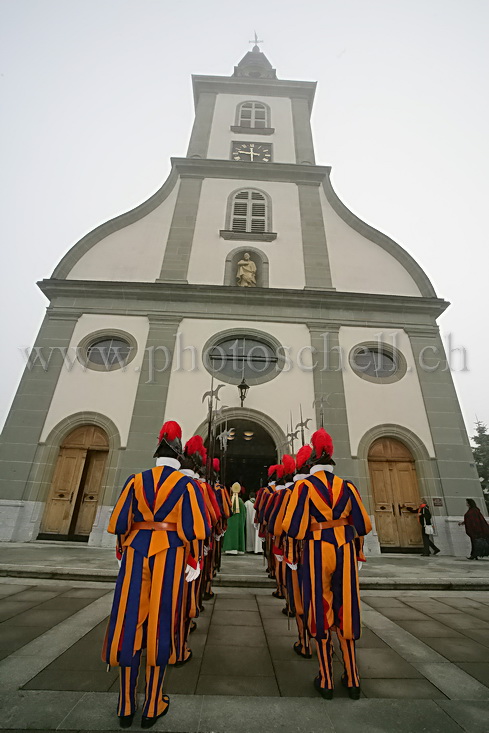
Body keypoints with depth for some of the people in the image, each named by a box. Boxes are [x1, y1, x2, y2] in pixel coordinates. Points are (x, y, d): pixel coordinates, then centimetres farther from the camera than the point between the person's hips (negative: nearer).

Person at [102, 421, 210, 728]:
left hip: (136, 552, 3)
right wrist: (192, 560, 4)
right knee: (160, 626, 11)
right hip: (170, 554, -2)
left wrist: (127, 550, 18)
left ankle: (126, 706, 30)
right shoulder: (187, 484, -6)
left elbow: (119, 522, 2)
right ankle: (152, 706, 26)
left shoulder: (136, 480, 1)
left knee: (129, 623, 15)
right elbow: (195, 528, -10)